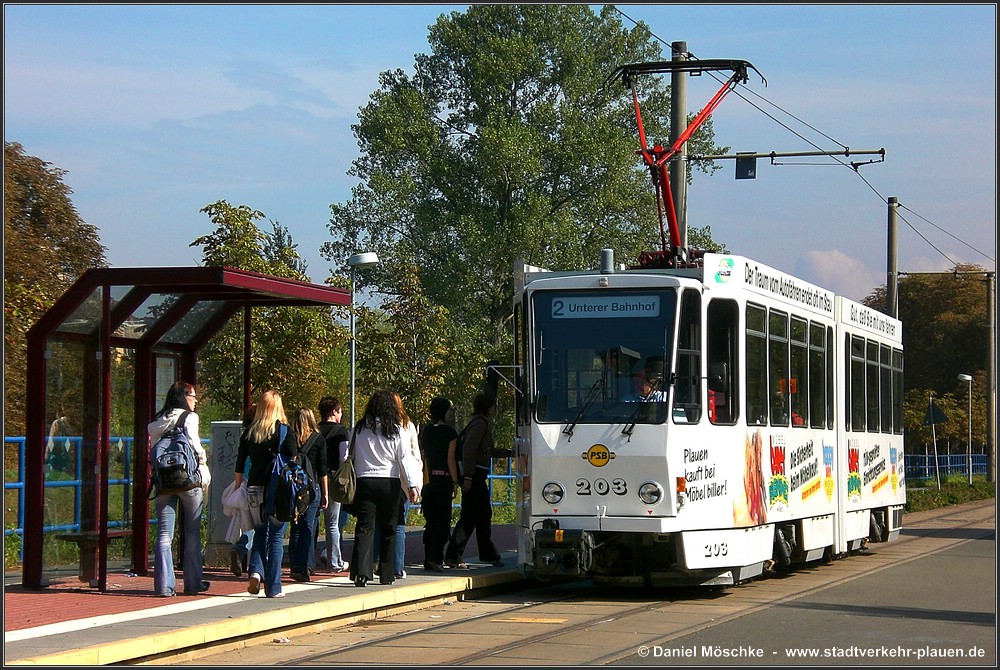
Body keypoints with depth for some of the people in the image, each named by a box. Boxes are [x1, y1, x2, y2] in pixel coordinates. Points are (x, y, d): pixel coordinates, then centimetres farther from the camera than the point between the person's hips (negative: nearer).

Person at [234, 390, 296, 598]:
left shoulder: (249, 432, 4)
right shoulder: (285, 431, -4)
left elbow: (240, 464, 6)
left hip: (254, 489, 3)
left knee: (260, 532, 19)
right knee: (276, 536, 4)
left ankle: (255, 571, -3)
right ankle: (273, 587, 4)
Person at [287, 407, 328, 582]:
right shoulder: (318, 439, 0)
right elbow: (322, 469, -1)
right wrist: (325, 493, 4)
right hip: (311, 487, -2)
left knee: (295, 528, 11)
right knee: (307, 527, -1)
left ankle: (295, 565, 13)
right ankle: (303, 567, -9)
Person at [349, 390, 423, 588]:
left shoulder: (359, 429, 3)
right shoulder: (396, 430, -1)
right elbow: (405, 458, -4)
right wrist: (412, 485, -5)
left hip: (364, 481, 1)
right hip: (389, 483, 0)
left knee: (364, 527, -3)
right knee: (388, 530, 11)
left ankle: (360, 571, -20)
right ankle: (387, 574, 15)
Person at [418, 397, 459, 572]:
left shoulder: (425, 431, 9)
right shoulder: (449, 433, -7)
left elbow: (422, 457, 11)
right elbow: (450, 459, -9)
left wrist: (425, 476, 16)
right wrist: (455, 482, -5)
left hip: (427, 480, 5)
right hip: (443, 479, -5)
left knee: (430, 520, 11)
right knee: (443, 520, -2)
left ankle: (428, 560, 11)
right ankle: (435, 557, -14)